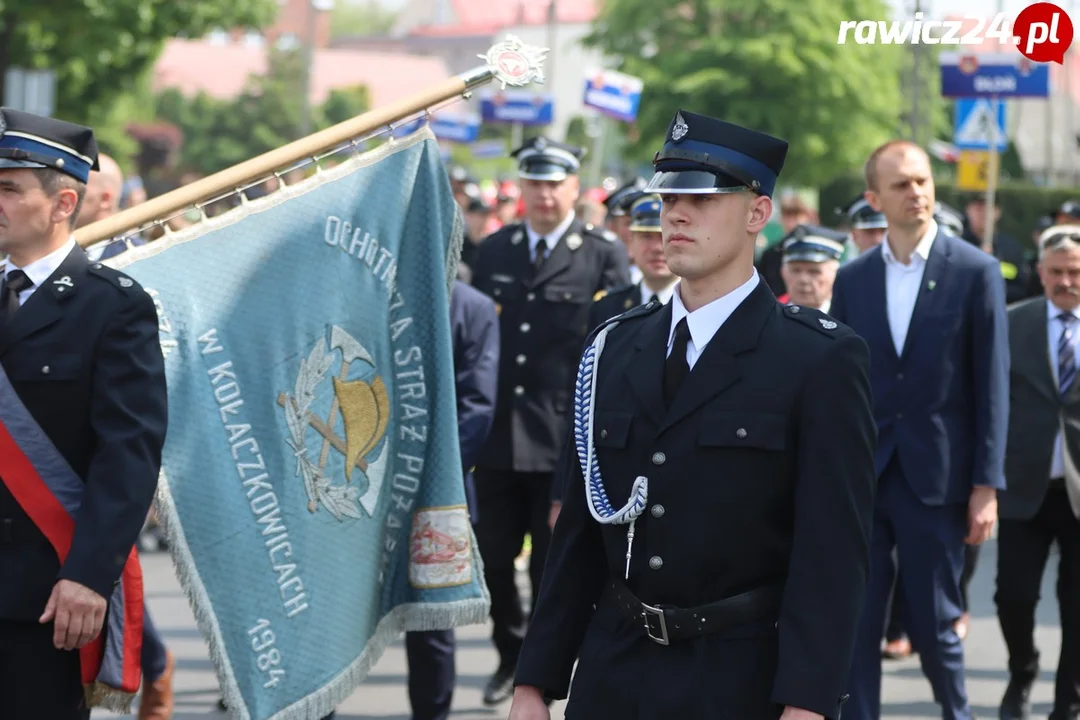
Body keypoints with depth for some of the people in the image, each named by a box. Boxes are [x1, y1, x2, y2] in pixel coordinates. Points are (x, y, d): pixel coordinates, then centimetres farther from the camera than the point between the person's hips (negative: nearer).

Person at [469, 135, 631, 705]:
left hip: (567, 439, -3)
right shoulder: (494, 250, 11)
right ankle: (511, 654, 28)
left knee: (552, 566, 3)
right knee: (493, 557, 8)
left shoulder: (604, 256, 0)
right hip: (498, 437, 4)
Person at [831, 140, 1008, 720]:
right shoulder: (852, 279, 8)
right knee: (855, 627, 1)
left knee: (933, 624, 5)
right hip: (861, 477, 3)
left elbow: (992, 386, -3)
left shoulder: (976, 272, -2)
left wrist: (987, 485, -7)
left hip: (936, 478, -3)